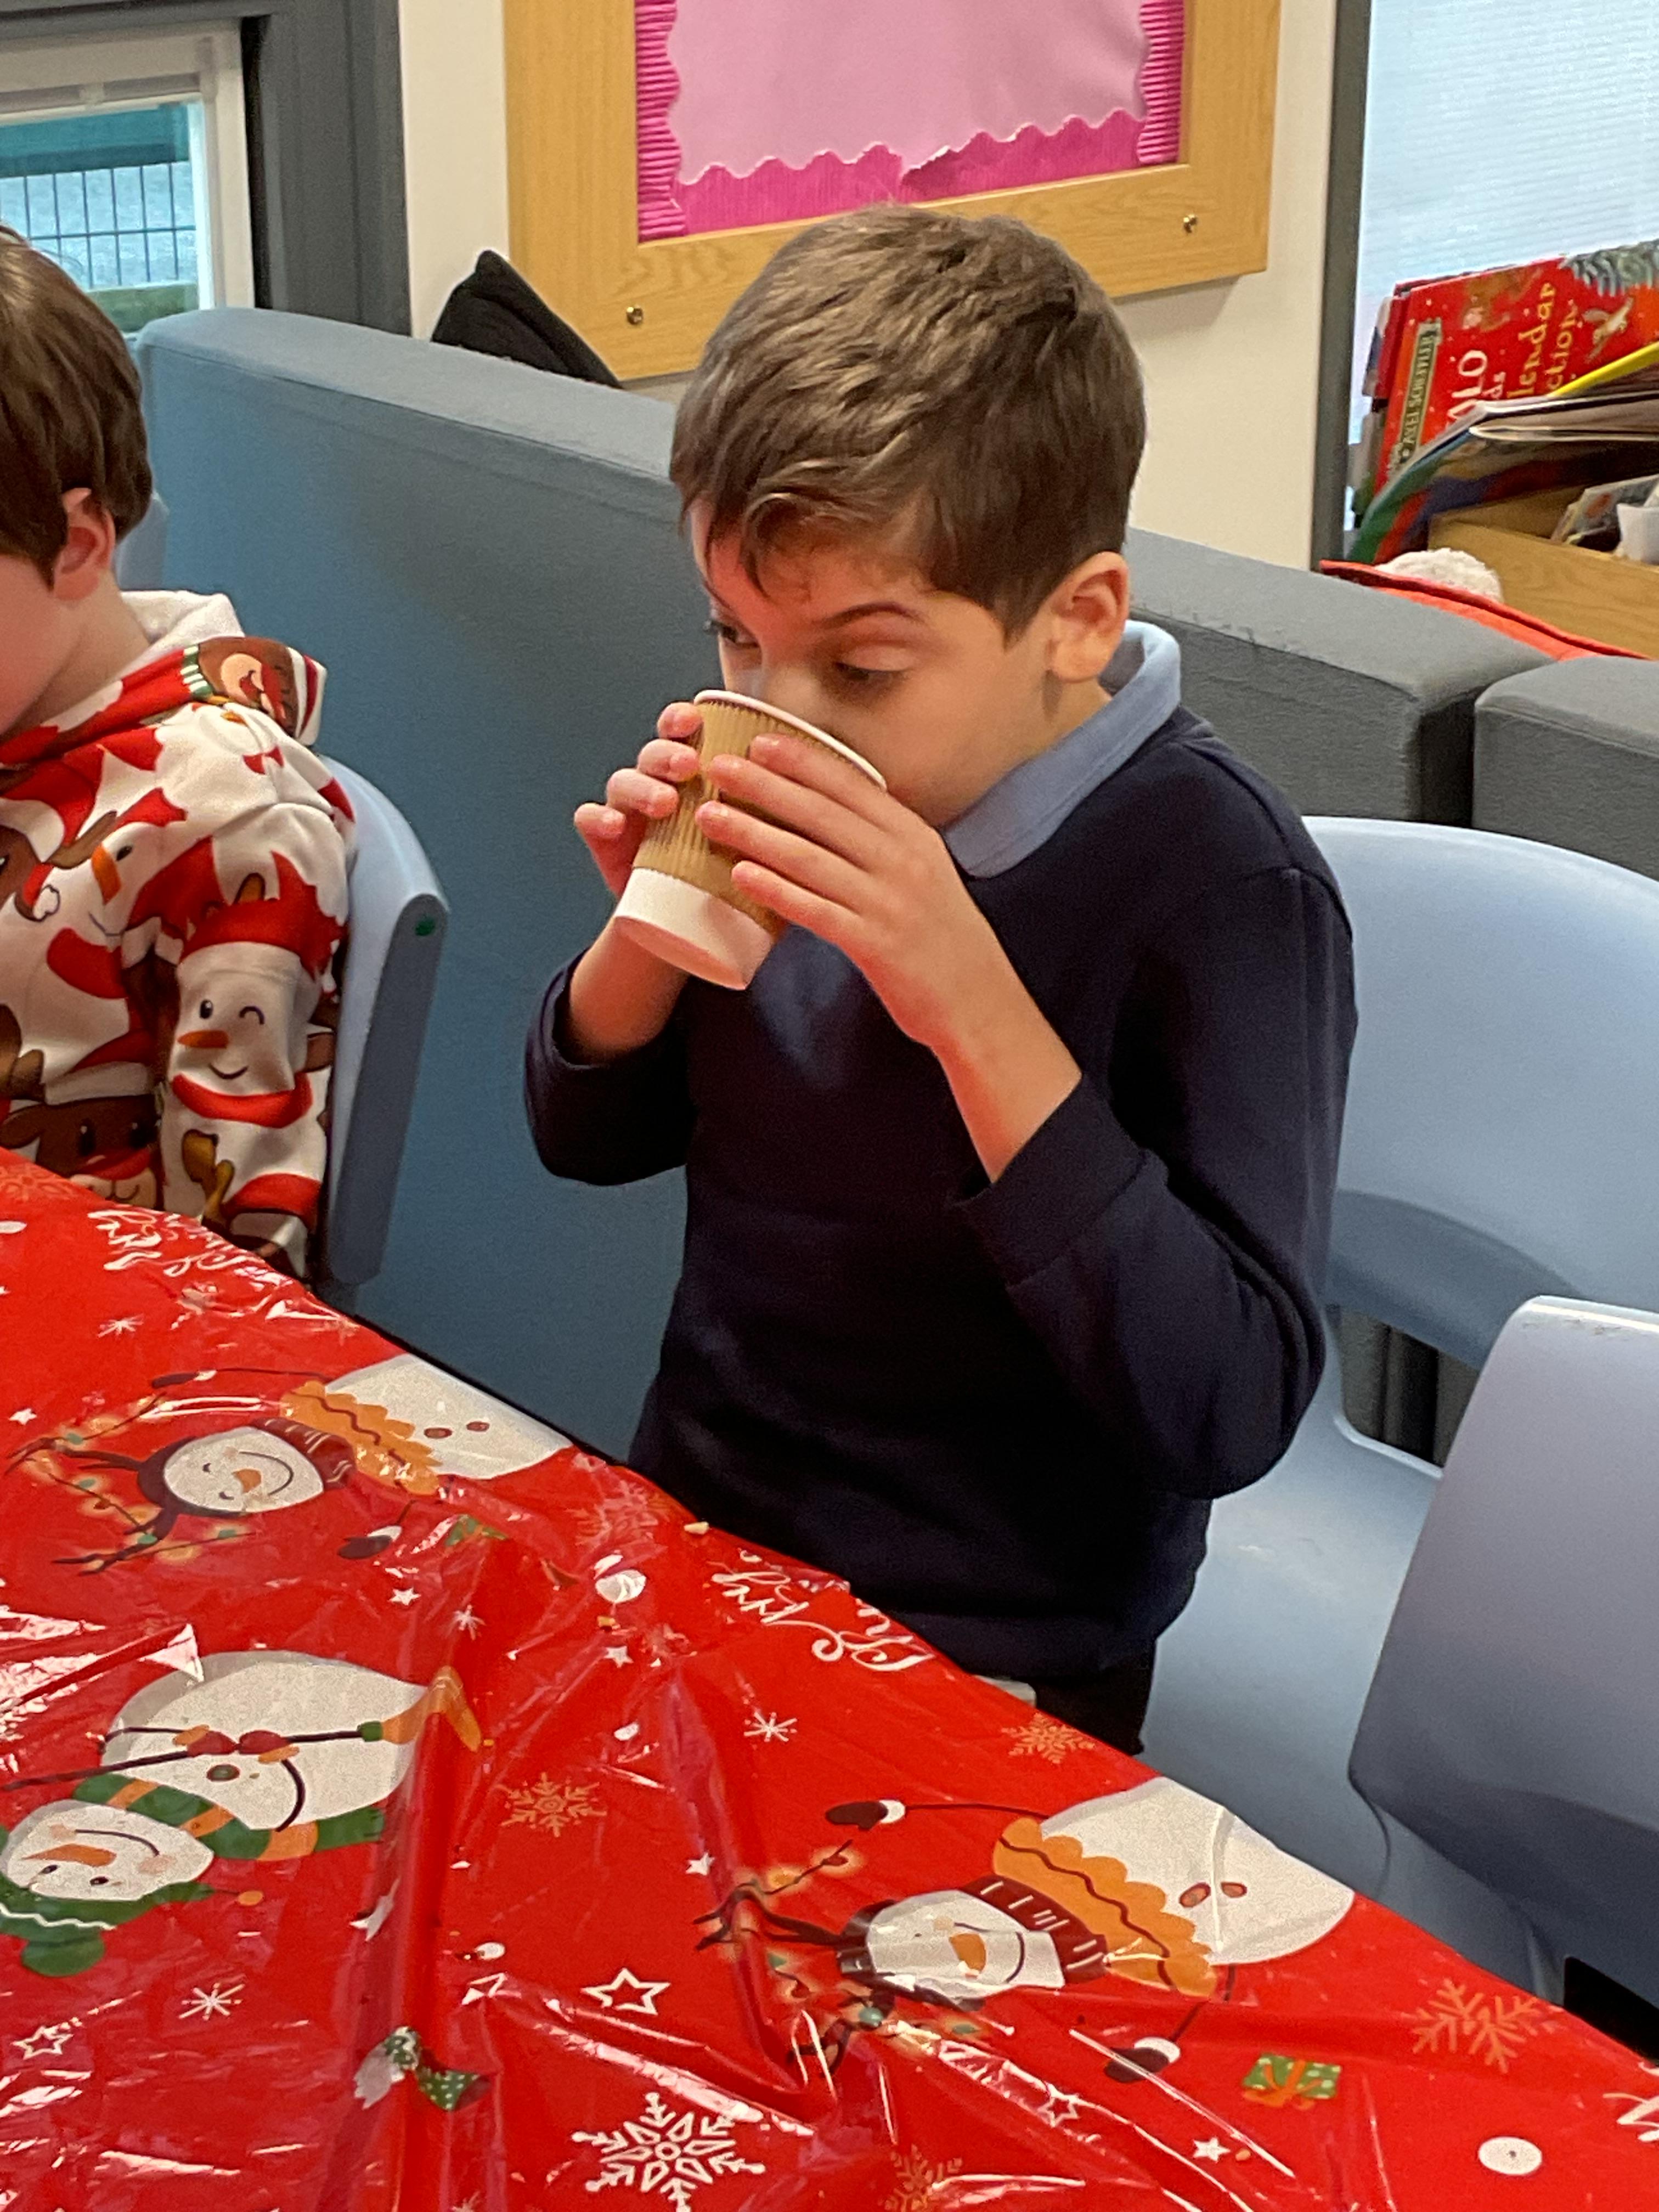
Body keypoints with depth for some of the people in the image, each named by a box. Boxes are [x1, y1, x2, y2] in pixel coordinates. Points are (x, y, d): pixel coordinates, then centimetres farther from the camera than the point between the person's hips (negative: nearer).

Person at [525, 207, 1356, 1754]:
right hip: (691, 1545, 5)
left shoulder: (1221, 887, -20)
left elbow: (1227, 1413, -27)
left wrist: (973, 1009, -32)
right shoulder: (805, 781, -5)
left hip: (980, 1678, -5)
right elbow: (589, 1136, 9)